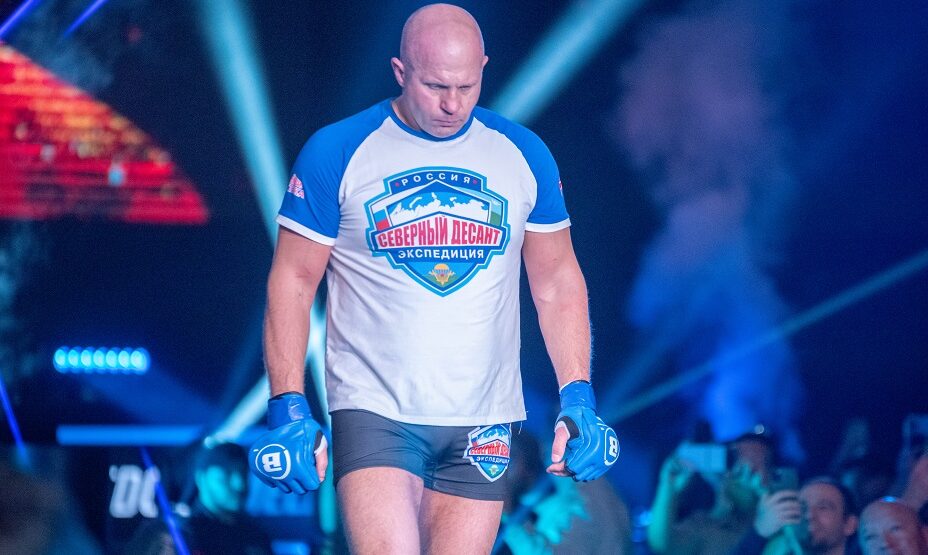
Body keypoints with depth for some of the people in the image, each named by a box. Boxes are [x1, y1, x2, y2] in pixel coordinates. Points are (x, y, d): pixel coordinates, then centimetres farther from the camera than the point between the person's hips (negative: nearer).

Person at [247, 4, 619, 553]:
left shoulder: (523, 156, 5)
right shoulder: (337, 153, -3)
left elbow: (557, 282, 12)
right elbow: (293, 281, 0)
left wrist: (578, 398, 3)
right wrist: (288, 407, -7)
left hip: (483, 425, 3)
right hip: (373, 411, -3)